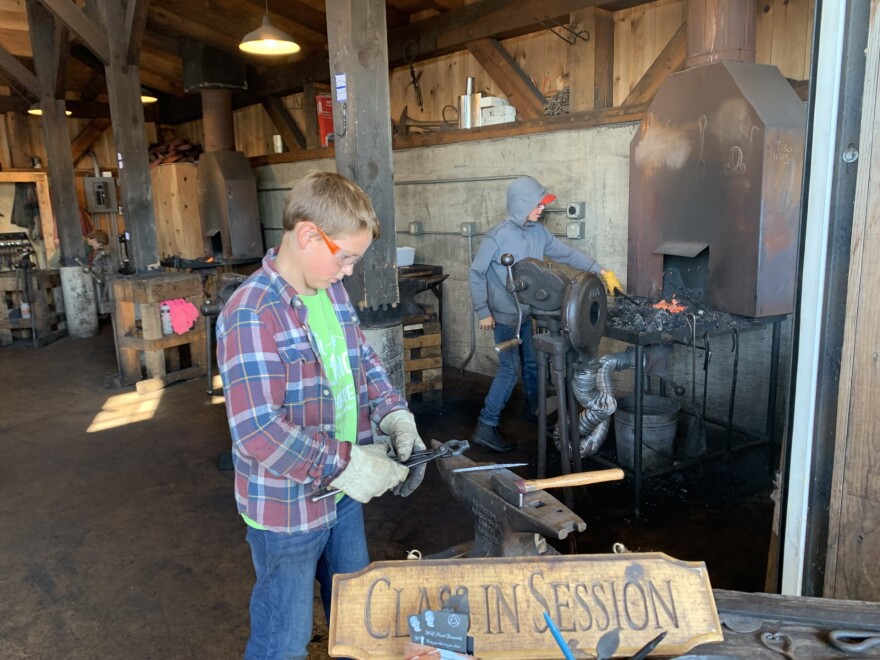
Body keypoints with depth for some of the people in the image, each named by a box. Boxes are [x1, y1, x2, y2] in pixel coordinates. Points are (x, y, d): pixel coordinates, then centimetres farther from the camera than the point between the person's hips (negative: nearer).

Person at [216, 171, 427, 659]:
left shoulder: (333, 292, 1)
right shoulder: (252, 314, -26)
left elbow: (364, 361, 11)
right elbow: (257, 431, -30)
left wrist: (394, 414, -6)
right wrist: (345, 464, -26)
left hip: (341, 494, 8)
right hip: (288, 509, -7)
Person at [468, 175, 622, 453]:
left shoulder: (538, 232, 0)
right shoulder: (497, 236, -19)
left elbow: (568, 254, 7)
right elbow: (476, 274, -14)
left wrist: (602, 271, 2)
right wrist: (483, 312, -15)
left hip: (526, 313, 7)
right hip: (503, 316, -7)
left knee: (532, 363, 16)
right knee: (510, 369, -8)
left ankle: (533, 410, 38)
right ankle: (485, 428, 0)